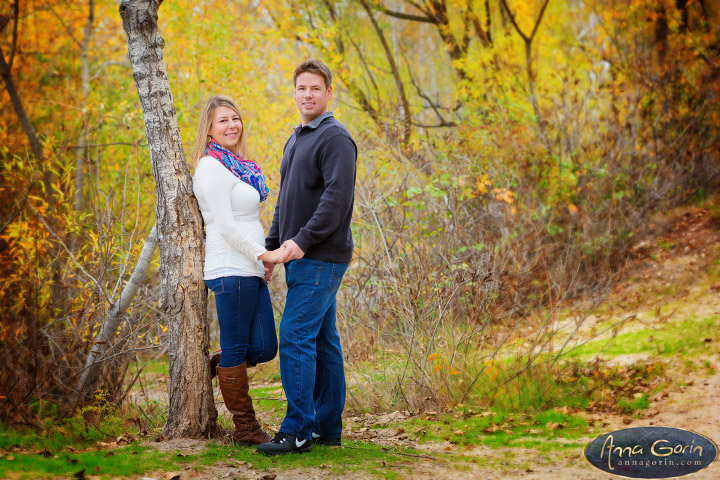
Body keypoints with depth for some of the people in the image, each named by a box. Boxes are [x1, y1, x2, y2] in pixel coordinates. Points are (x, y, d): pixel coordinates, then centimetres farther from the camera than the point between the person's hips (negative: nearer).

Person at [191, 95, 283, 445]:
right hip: (231, 269, -9)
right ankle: (245, 429, 6)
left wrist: (262, 260, 15)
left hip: (251, 271, 9)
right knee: (236, 349, -1)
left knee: (264, 348, 7)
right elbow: (224, 224, -15)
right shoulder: (212, 167, -9)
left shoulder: (238, 166, 18)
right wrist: (263, 253, -14)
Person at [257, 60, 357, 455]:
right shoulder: (294, 141, 20)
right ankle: (328, 427, 14)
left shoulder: (335, 138, -9)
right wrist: (272, 244, 19)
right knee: (322, 340, 10)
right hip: (302, 258, 9)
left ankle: (298, 429, -11)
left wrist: (303, 239, -23)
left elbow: (337, 196, -20)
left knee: (295, 337, -13)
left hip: (322, 257, -9)